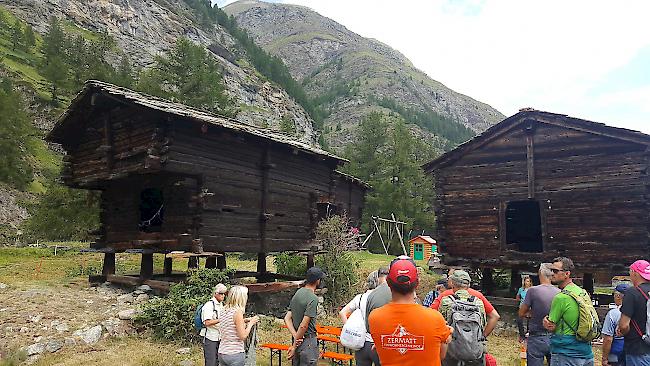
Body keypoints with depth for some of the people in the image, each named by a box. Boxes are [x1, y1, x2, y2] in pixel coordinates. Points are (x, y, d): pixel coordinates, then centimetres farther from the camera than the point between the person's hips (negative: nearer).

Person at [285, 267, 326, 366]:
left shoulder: (297, 293, 6)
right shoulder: (313, 299, -20)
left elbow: (287, 318, 4)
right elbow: (303, 326, -23)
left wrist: (295, 336, -5)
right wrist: (294, 346, -14)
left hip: (298, 340, 8)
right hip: (308, 342, -8)